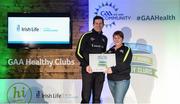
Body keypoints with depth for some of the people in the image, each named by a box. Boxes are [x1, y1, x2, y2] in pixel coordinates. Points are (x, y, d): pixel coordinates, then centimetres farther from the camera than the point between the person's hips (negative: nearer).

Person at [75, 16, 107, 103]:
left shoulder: (104, 38, 12)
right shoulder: (86, 36, -3)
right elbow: (78, 53, -6)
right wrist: (86, 65, -17)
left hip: (100, 71, 5)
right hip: (88, 70, -4)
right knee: (86, 97, -2)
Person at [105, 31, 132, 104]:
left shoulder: (127, 50, -1)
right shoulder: (110, 50, 14)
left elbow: (125, 64, -15)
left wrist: (113, 69, -27)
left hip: (122, 79, -5)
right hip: (111, 79, 5)